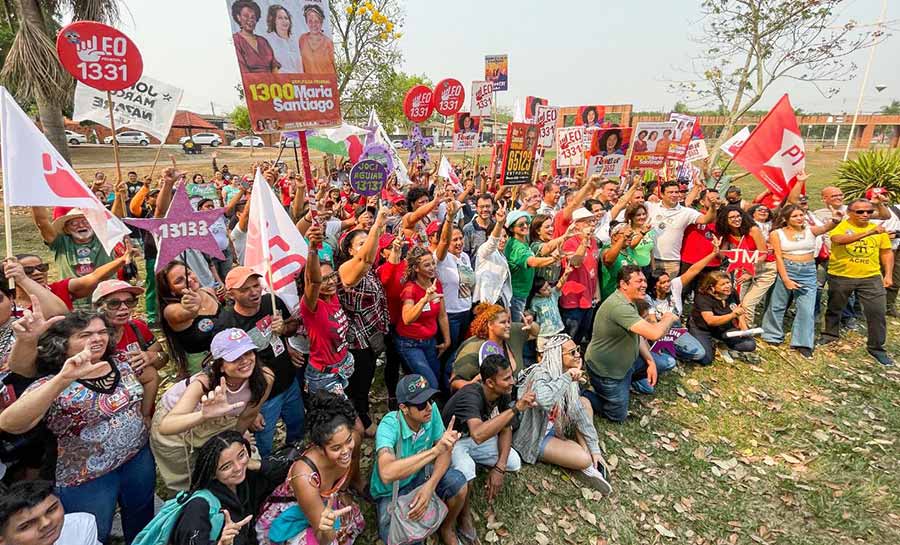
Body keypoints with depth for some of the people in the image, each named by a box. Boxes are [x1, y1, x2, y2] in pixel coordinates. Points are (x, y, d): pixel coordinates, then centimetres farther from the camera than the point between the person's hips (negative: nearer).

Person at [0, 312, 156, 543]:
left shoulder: (121, 366, -5)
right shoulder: (53, 384, -20)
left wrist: (143, 419, 7)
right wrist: (63, 378, -46)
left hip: (139, 458, 4)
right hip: (88, 477, -4)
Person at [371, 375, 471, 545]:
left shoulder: (431, 409, -19)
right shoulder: (389, 426, -34)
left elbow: (444, 451, -11)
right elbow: (387, 473, -48)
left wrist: (430, 486, -28)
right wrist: (435, 450, -49)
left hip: (420, 474, 4)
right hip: (392, 491, -4)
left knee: (459, 483, -21)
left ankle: (447, 528, 9)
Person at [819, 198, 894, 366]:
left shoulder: (878, 229, 4)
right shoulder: (840, 226, -8)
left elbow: (887, 253, 11)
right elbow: (840, 240, -30)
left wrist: (888, 274, 4)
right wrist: (869, 232, -37)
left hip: (871, 278, 2)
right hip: (840, 277, -2)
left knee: (877, 312, 0)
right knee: (834, 309, 15)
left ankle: (876, 347, 14)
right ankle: (830, 334, 37)